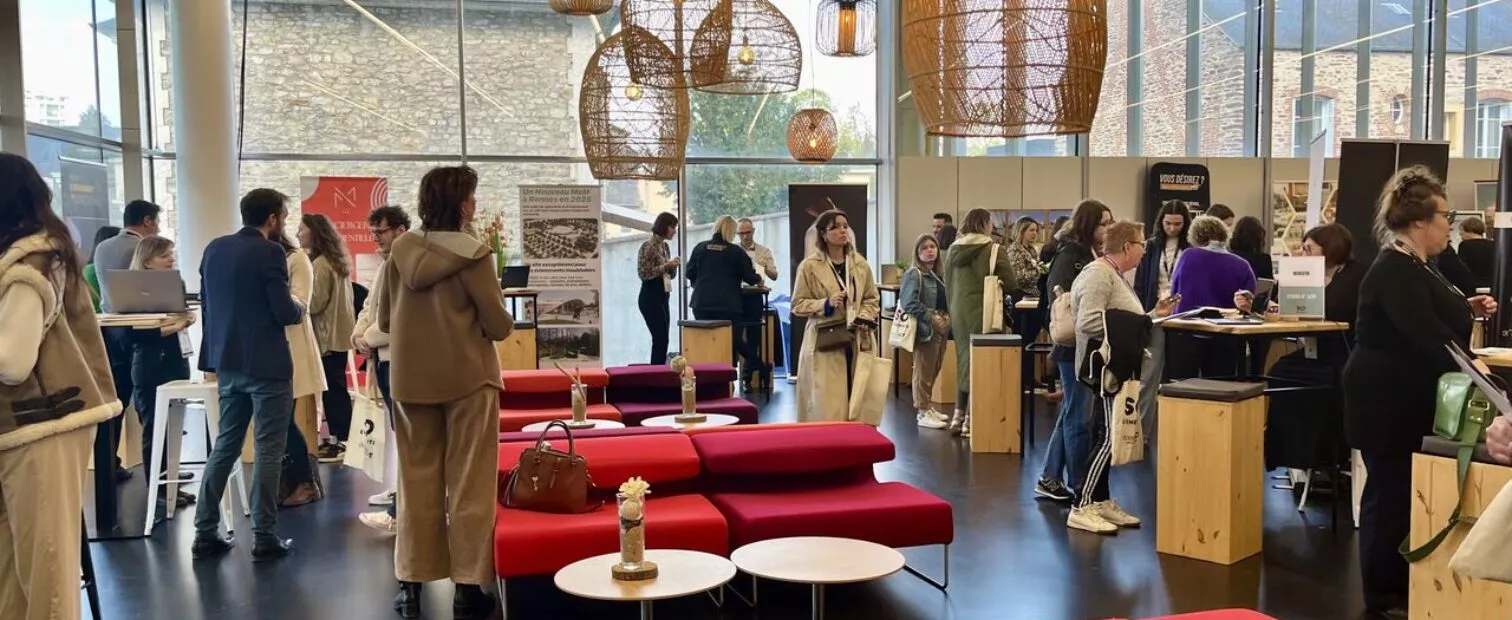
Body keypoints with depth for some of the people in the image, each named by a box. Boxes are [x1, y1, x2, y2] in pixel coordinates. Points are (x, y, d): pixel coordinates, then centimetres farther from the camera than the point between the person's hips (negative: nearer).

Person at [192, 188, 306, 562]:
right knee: (267, 449, 0)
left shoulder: (214, 248, 8)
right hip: (266, 364, -7)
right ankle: (264, 537, 3)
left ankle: (205, 532, 17)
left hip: (228, 362, 7)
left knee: (225, 444, 15)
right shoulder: (269, 253, -15)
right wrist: (300, 311, 4)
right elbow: (284, 312, -18)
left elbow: (206, 303, 14)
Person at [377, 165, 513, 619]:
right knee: (469, 484, 3)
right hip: (467, 378, -4)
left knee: (417, 482, 12)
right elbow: (499, 327, -12)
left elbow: (385, 320, 8)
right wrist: (502, 322, 11)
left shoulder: (401, 250, 0)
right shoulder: (473, 254, -13)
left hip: (411, 380, 4)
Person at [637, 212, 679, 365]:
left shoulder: (665, 246, 12)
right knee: (661, 339, -12)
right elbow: (643, 273, -18)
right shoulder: (648, 246, -12)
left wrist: (674, 266, -1)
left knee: (661, 339, 6)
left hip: (662, 298, 8)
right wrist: (666, 265, -20)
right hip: (651, 298, -8)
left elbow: (670, 275, 19)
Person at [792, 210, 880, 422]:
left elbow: (872, 299, 17)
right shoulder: (809, 266, -3)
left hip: (856, 342, 4)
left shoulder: (860, 264, 9)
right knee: (826, 407, -7)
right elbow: (797, 305, 0)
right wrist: (826, 304, -16)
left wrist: (864, 318, -3)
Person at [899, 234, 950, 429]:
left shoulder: (937, 274, 16)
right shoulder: (914, 274, -9)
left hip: (941, 327, 8)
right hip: (926, 329, -8)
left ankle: (928, 407, 25)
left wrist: (948, 319, 5)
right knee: (924, 371, -5)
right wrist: (932, 318, -19)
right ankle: (923, 412, 2)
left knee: (934, 370, 14)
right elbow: (909, 303, -17)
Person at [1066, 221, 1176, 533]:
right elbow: (1088, 323, -25)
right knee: (1109, 437, -11)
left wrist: (1153, 315, 12)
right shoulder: (1098, 274, -15)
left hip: (1117, 367, 10)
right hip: (1105, 368, -10)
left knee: (1106, 436, 12)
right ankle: (1081, 508, -8)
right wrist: (1134, 327, -19)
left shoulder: (1115, 275, 18)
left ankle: (1101, 501, 18)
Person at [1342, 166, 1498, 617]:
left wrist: (1467, 309, 12)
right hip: (1386, 402, -10)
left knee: (1406, 491, 14)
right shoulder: (1395, 270, -20)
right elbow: (1423, 331, -33)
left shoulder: (1415, 267, 13)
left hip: (1407, 399, 10)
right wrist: (1468, 363, -42)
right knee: (1391, 493, -3)